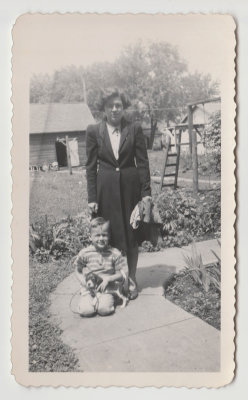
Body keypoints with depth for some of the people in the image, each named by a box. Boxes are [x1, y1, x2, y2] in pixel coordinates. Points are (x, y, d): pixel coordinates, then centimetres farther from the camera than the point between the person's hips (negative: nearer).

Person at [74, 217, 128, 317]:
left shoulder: (114, 253, -4)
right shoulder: (85, 253, -3)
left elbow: (123, 273, -1)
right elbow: (78, 270, 11)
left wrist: (108, 279, -14)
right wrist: (84, 282, -7)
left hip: (107, 287, -1)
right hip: (89, 288, 1)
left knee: (104, 309, -28)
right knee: (86, 311, -23)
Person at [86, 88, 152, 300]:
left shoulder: (134, 129, 2)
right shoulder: (94, 131, 2)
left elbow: (143, 162, 1)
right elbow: (91, 166, 2)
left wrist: (146, 192, -5)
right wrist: (92, 198, -2)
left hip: (130, 187, 0)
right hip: (106, 189, 0)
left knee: (131, 235, 8)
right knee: (110, 236, 5)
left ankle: (131, 280, 23)